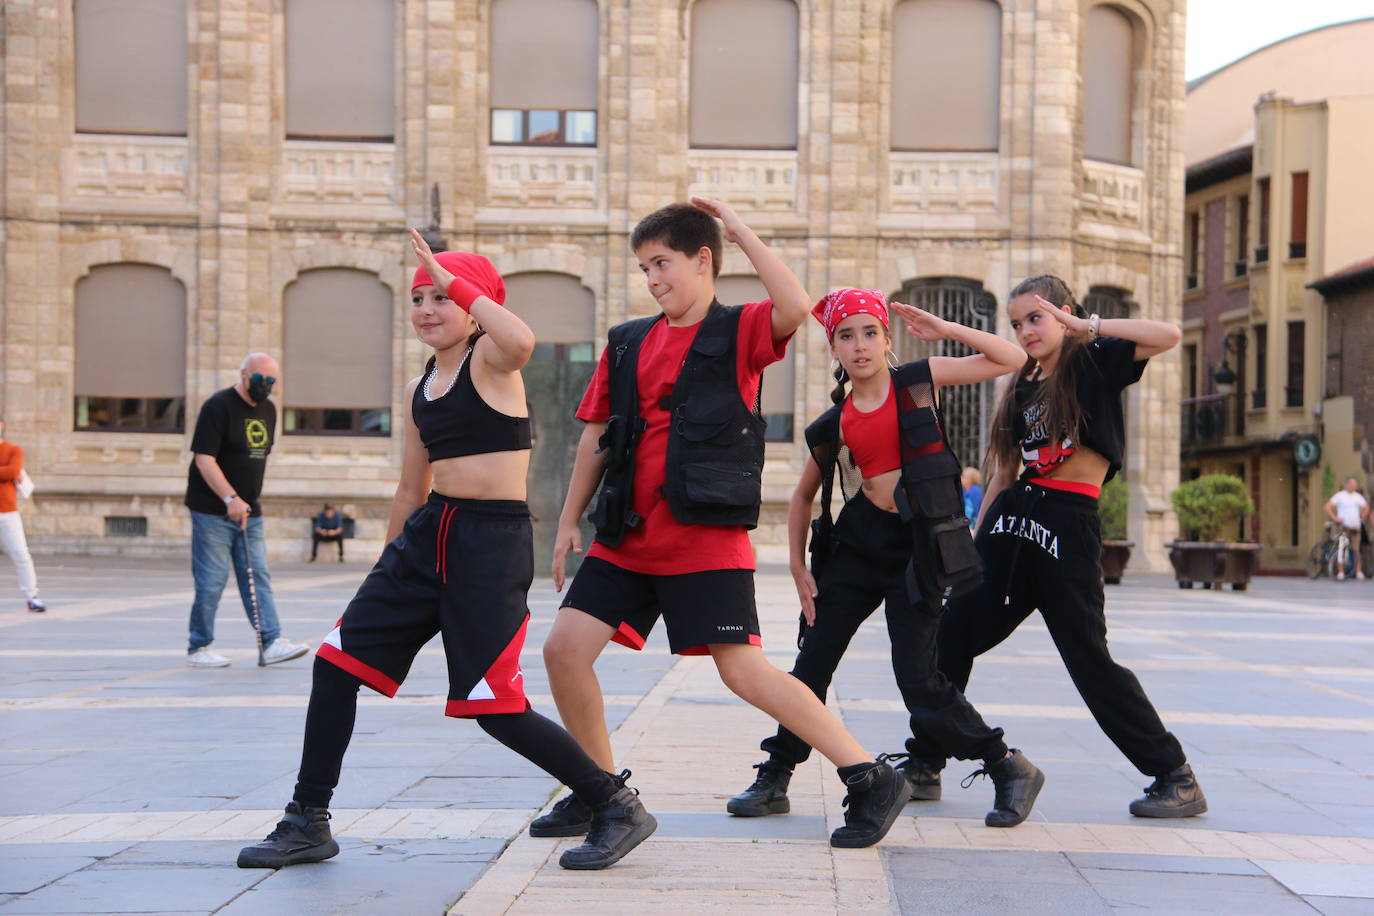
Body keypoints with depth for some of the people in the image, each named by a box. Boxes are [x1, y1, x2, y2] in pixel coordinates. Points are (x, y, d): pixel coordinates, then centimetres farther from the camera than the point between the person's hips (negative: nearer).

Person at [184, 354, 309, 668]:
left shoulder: (268, 410, 12)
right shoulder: (218, 406, -12)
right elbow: (204, 459, -19)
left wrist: (250, 500, 16)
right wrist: (230, 498, -28)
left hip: (249, 511, 7)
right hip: (212, 511, -7)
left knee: (258, 578, 1)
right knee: (212, 580, -3)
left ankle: (271, 642, -2)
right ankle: (198, 648, 7)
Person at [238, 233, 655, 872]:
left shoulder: (490, 359, -7)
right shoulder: (419, 391, 14)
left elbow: (521, 342, -34)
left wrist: (456, 280, -26)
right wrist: (388, 570, 26)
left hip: (493, 541, -8)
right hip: (428, 535, 8)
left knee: (496, 709, -9)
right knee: (337, 662, 4)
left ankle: (618, 808, 8)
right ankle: (309, 824, 19)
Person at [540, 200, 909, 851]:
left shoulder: (738, 332, -2)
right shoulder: (626, 344, 14)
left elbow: (795, 308, -24)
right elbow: (596, 435, 19)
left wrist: (742, 233, -15)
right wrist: (570, 520, 16)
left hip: (706, 536, -6)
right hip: (628, 535, 6)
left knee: (743, 670, -11)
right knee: (564, 647, -1)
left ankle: (873, 780, -1)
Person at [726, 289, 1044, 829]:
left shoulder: (920, 381, -1)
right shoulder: (833, 425, 4)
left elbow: (1010, 360, 0)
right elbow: (804, 497, 15)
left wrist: (946, 330, -5)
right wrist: (799, 568, 9)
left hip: (918, 546, -4)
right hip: (856, 544, 4)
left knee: (919, 680, -7)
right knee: (811, 665, 4)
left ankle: (1010, 769, 11)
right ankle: (774, 780, 18)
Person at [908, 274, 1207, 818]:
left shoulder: (1094, 362, 1)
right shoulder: (1021, 388, 18)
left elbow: (1168, 335, -17)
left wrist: (1088, 325, -13)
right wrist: (975, 543, 17)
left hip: (1069, 522, -6)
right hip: (1013, 514, 7)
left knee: (1088, 656, -6)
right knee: (951, 636, 4)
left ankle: (1177, 777, 6)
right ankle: (925, 763, 17)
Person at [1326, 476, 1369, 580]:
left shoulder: (1358, 496, 13)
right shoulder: (1340, 495, 0)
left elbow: (1366, 507, 25)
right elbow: (1328, 507, -4)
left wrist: (1362, 517, 9)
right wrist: (1335, 518, -11)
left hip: (1356, 527, 3)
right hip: (1344, 526, -3)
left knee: (1356, 549, 2)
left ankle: (1358, 572, 6)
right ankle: (1341, 571, -2)